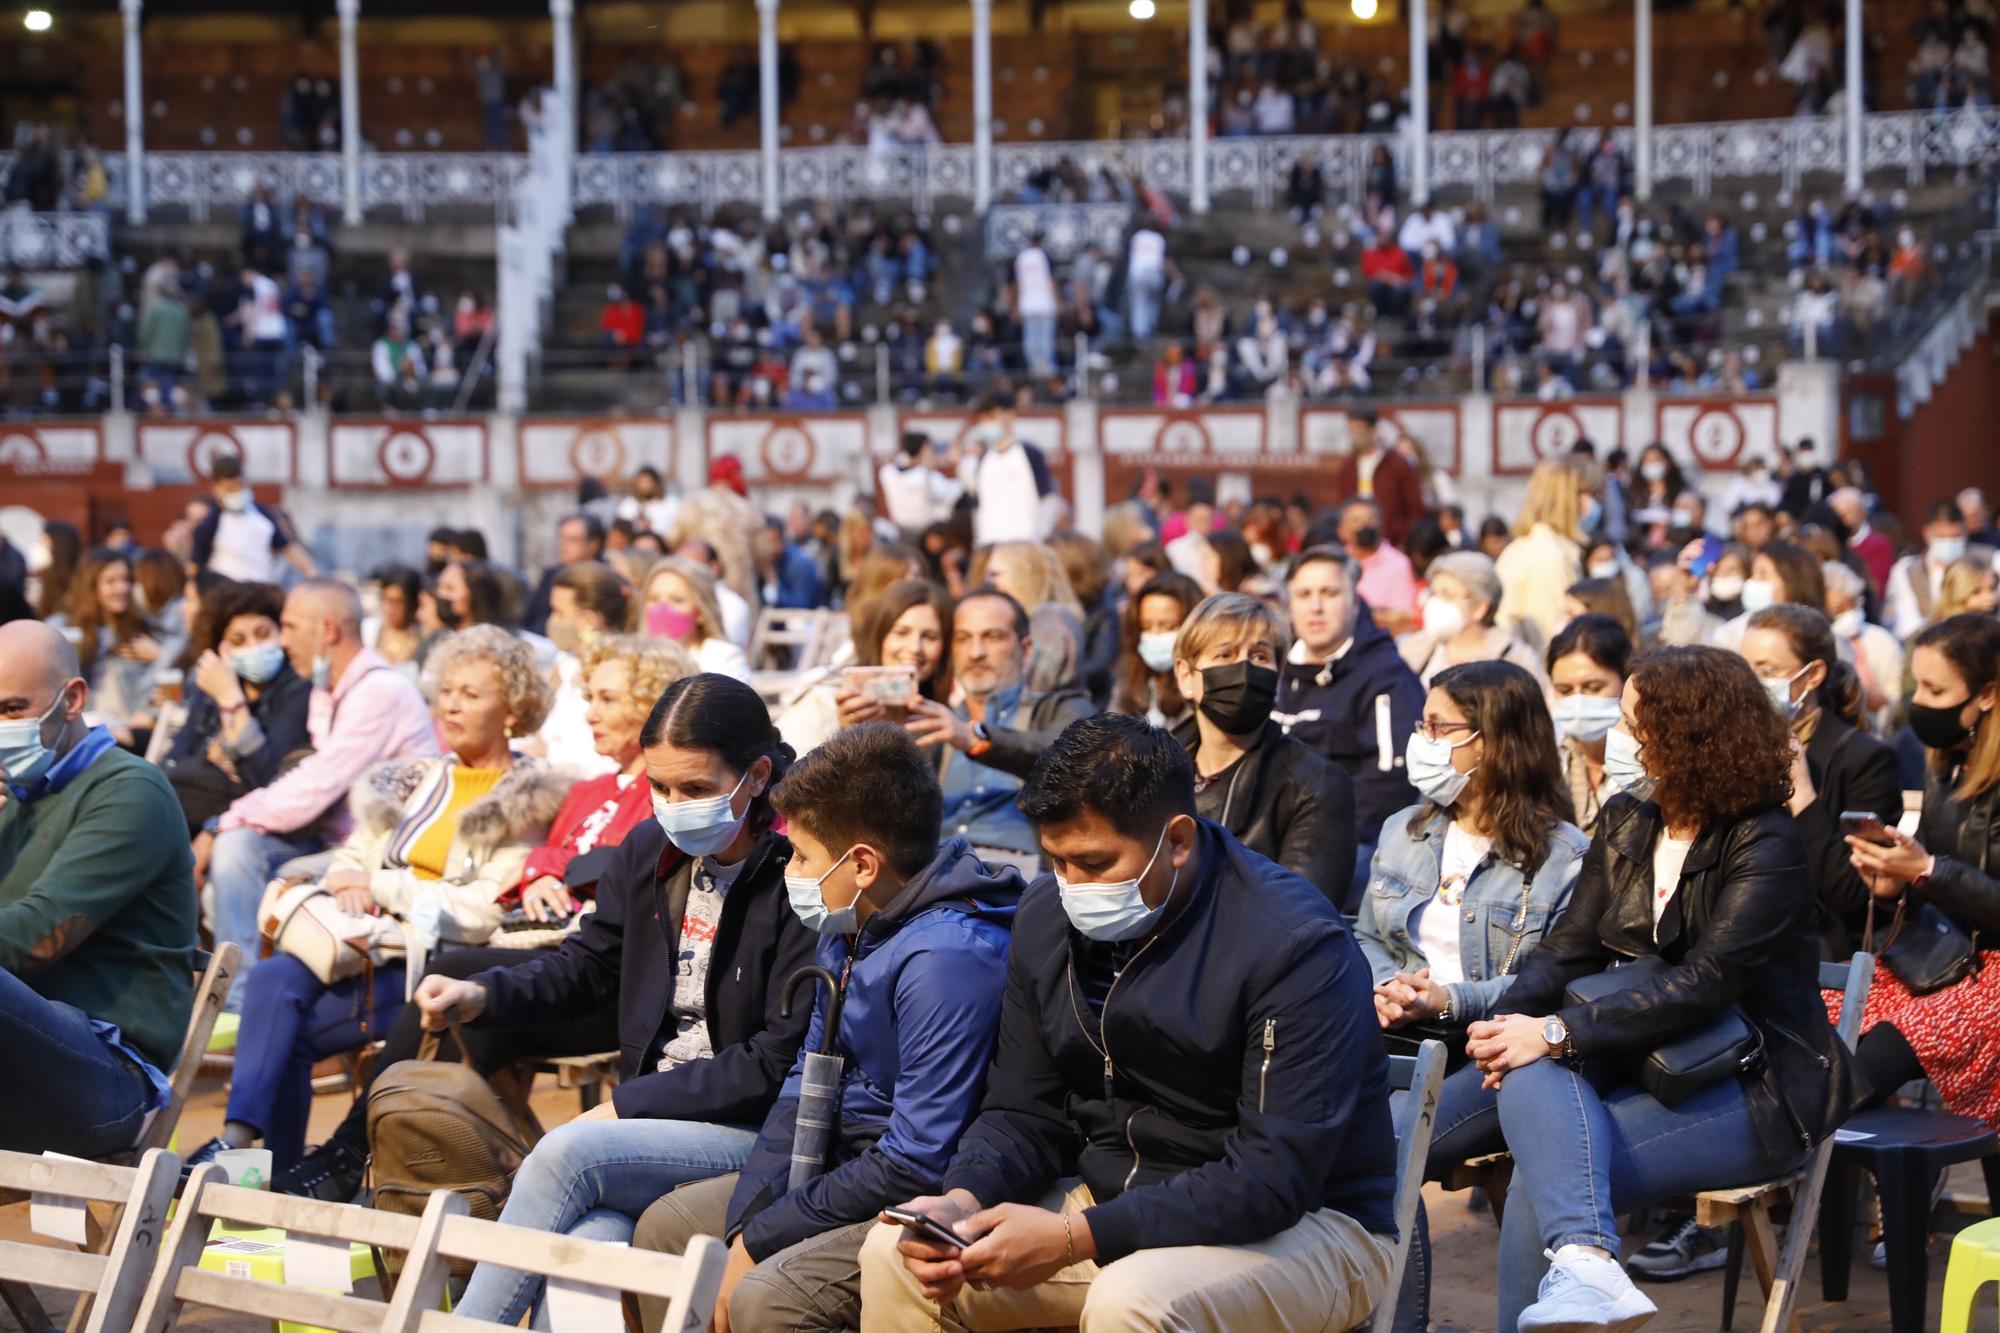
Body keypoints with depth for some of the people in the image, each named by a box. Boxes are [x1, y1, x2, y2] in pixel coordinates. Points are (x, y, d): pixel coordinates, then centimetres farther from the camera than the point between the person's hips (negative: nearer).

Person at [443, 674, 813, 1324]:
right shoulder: (649, 850, 9)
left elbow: (778, 1062, -15)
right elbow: (587, 966, 21)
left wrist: (627, 1104, -13)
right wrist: (482, 995, 1)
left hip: (755, 1129, -5)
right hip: (651, 1115, 5)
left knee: (565, 1153, -27)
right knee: (584, 1256, -26)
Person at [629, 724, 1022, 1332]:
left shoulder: (947, 957, -25)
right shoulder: (846, 930, 5)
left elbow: (916, 1165, -25)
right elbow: (803, 1086, 10)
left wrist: (761, 1237, -17)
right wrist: (743, 1228, -5)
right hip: (844, 1170, 10)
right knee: (665, 1227, 12)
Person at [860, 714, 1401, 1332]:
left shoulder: (1296, 945, -20)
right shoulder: (1047, 917, 1)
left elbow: (1276, 1177, -25)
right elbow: (1026, 1113, 7)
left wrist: (1074, 1237, -31)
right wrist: (964, 1200, -17)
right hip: (1115, 1202, 7)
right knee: (895, 1258, -9)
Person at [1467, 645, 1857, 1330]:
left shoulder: (1765, 846, -12)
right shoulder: (1626, 821, 10)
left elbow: (1705, 983, -23)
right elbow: (1569, 946, 6)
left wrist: (1557, 1033, -27)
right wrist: (1510, 1019, -16)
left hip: (1760, 1090, -6)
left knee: (1540, 1175, -27)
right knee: (1529, 1077, -30)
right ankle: (1584, 1261, -45)